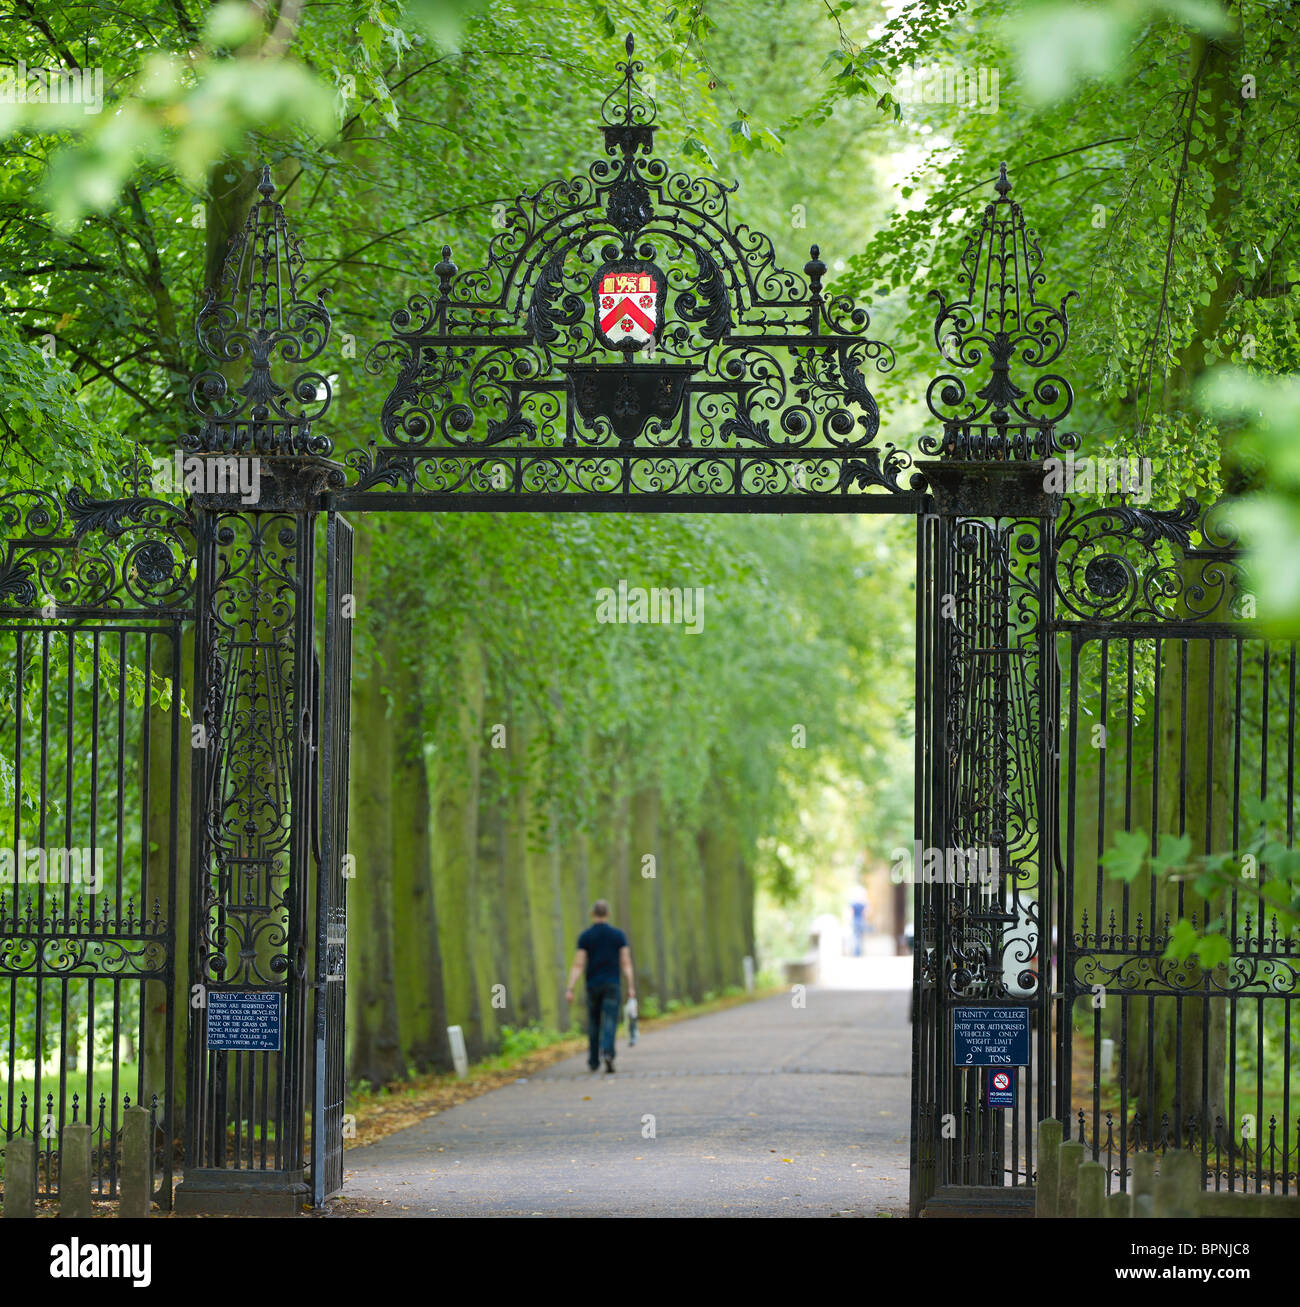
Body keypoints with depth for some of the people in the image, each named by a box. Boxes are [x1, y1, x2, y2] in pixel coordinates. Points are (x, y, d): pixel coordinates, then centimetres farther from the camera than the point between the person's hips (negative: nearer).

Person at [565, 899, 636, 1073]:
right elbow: (626, 963, -4)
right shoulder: (618, 935, 1)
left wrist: (570, 990, -8)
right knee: (609, 1023, -6)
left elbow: (578, 965, -7)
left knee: (593, 1023, 16)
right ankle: (608, 1053, -30)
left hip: (593, 985, 1)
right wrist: (631, 987, -3)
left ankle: (594, 1061, 23)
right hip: (612, 985, -1)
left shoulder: (585, 937, -1)